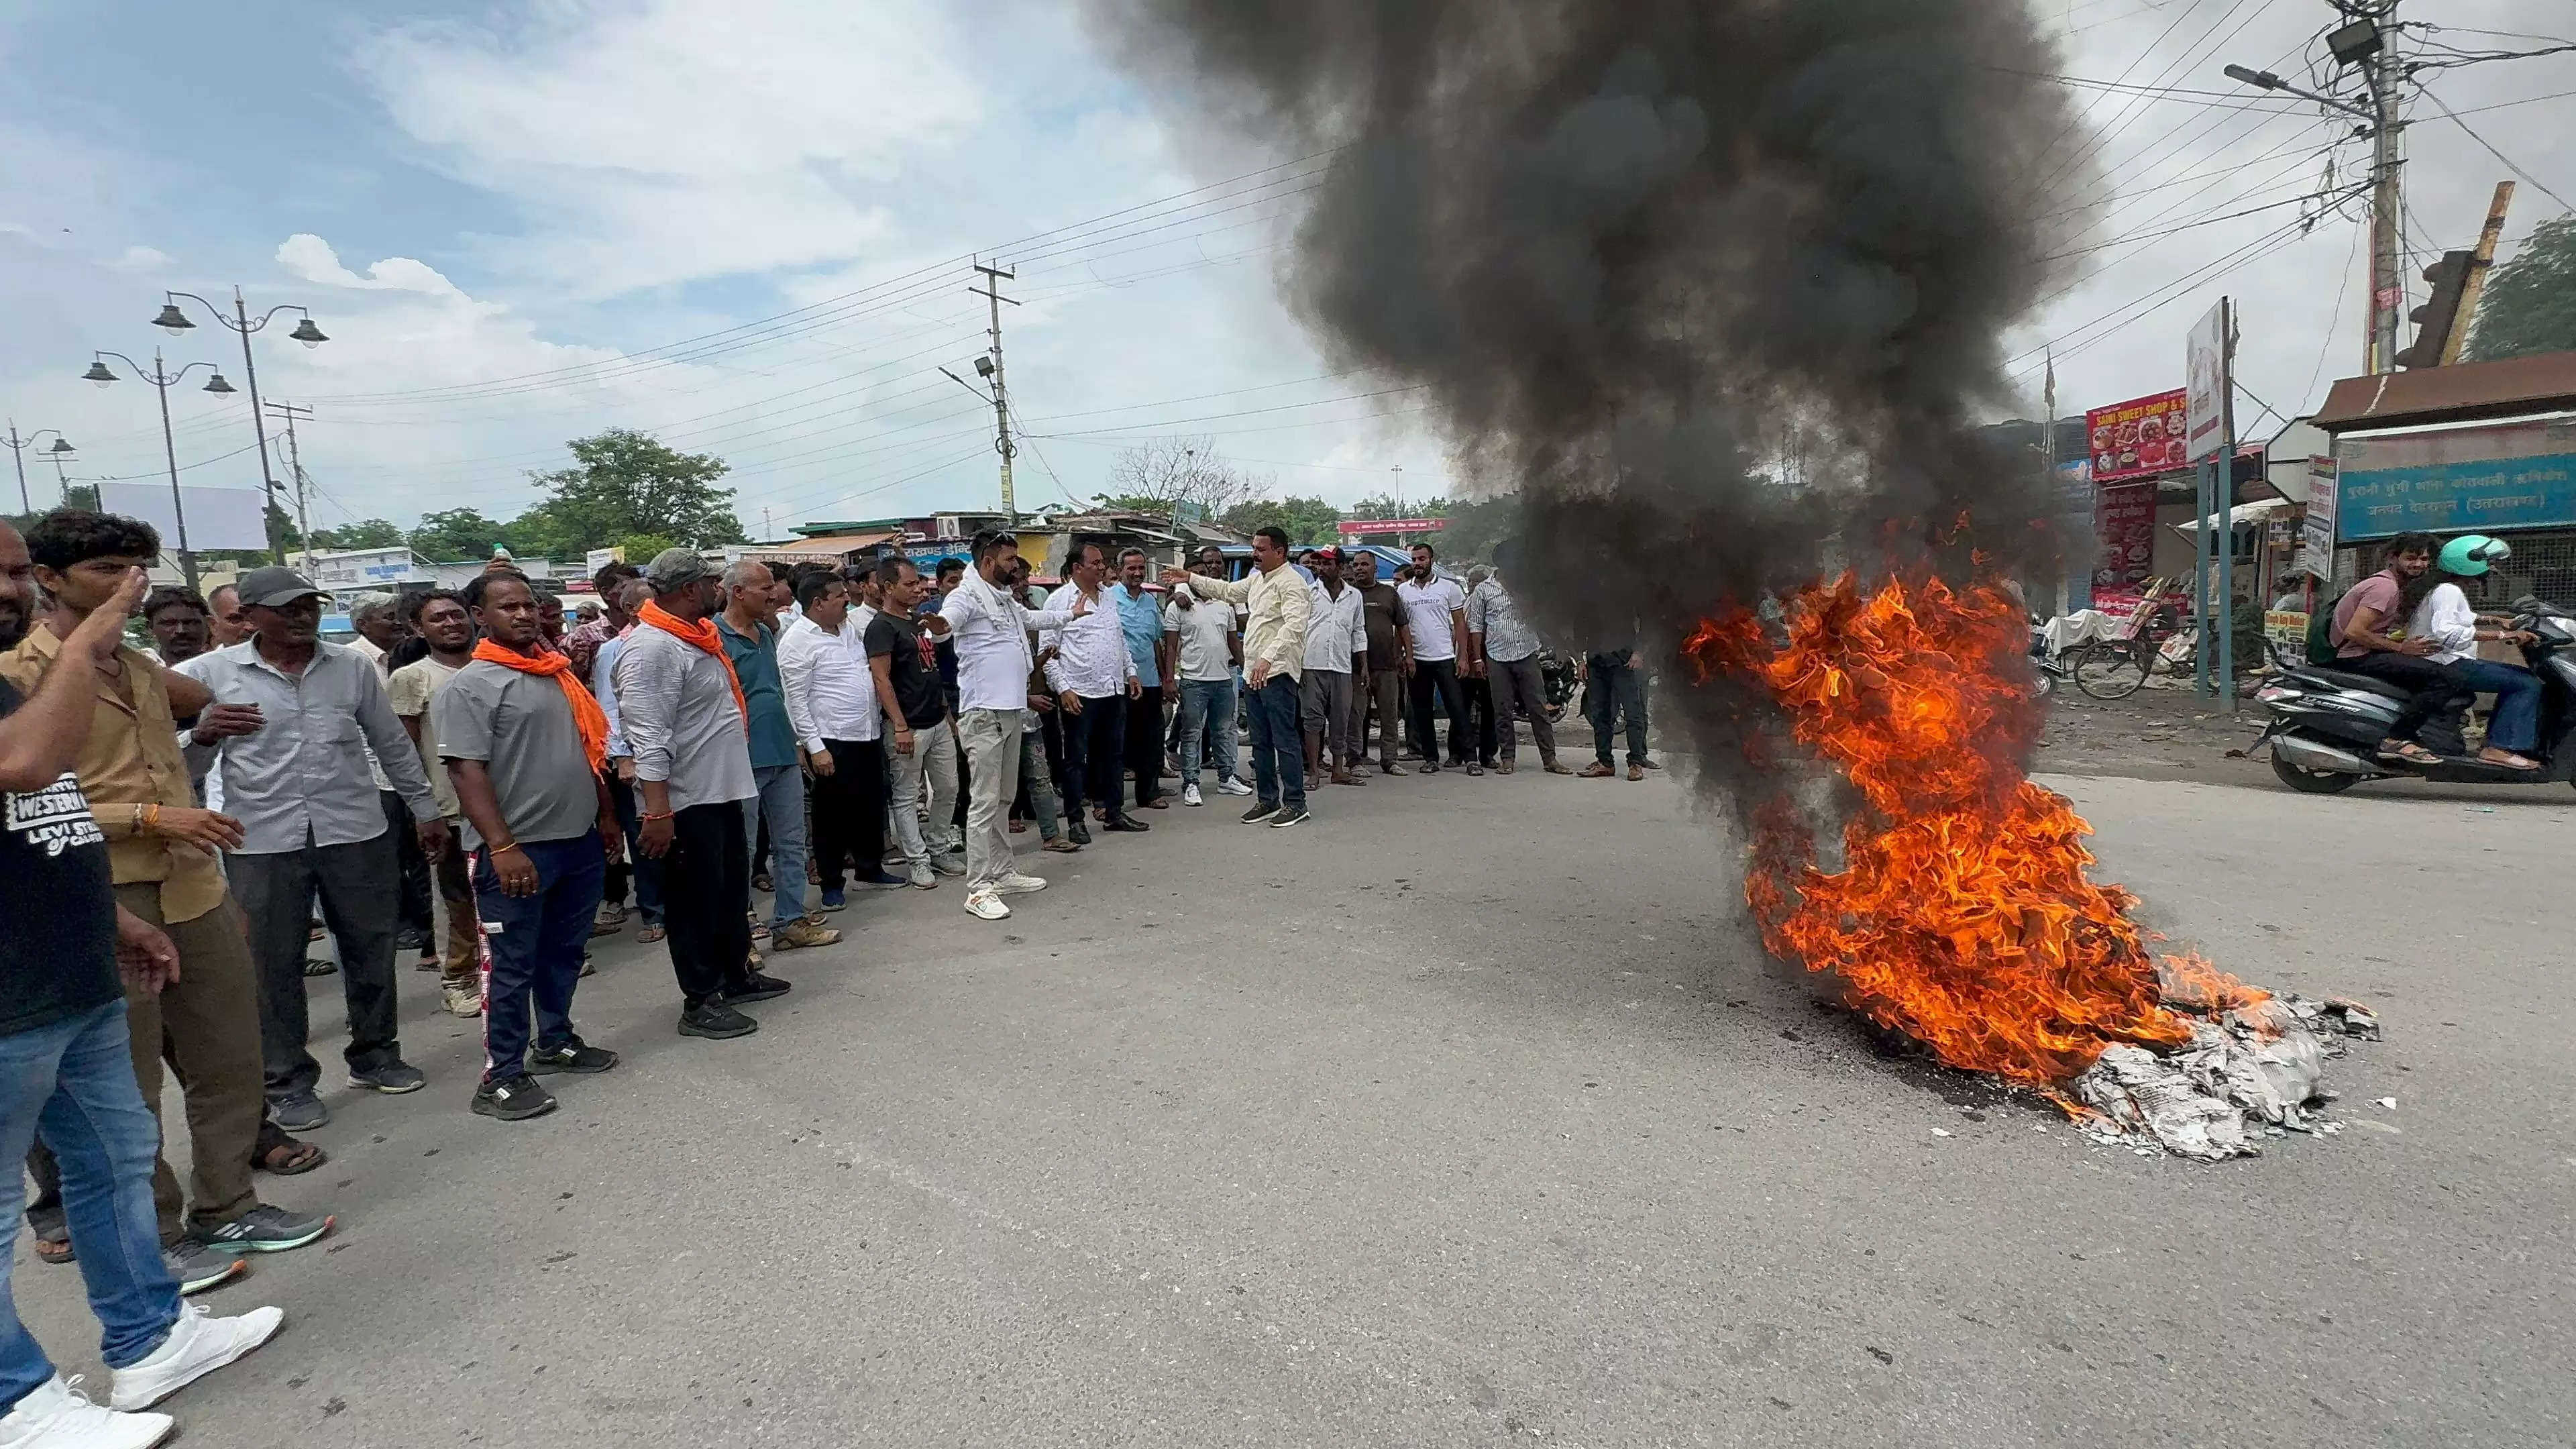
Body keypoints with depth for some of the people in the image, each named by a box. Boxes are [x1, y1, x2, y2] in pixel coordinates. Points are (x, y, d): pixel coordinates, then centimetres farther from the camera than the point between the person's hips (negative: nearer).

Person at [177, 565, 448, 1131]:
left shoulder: (353, 667, 5)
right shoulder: (210, 672, 1)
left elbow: (393, 743, 12)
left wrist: (425, 808, 14)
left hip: (356, 832, 1)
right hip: (262, 841, -1)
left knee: (371, 951, 10)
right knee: (274, 966, 6)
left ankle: (375, 1055, 27)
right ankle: (288, 1081, 19)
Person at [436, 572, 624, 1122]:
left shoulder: (558, 670, 11)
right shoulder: (469, 686, -11)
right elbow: (466, 771, -17)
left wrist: (606, 814, 19)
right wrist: (502, 847, -23)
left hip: (580, 840, 7)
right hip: (519, 850, -7)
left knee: (565, 952, 18)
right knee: (513, 964, 1)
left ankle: (555, 1042, 33)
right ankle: (500, 1076, 11)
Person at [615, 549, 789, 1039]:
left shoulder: (698, 634, 12)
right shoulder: (651, 648, -20)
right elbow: (648, 738, -26)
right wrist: (656, 811, -29)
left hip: (724, 790, 10)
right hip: (686, 800, -10)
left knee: (733, 890, 20)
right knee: (695, 901, 2)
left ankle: (737, 974, 35)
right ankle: (700, 1003, 13)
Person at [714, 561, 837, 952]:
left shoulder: (766, 633, 14)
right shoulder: (715, 637, -11)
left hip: (783, 757, 8)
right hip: (744, 761, -8)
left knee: (791, 844, 12)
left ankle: (790, 922, 22)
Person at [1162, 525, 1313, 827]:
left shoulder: (1290, 582, -14)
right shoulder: (1257, 579, 16)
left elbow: (1293, 625, -27)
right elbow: (1227, 591, 32)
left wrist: (1268, 658, -37)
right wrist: (1189, 579, 31)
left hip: (1277, 673, -10)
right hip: (1255, 673, 10)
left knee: (1285, 741, -5)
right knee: (1261, 742, 14)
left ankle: (1295, 804, 2)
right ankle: (1267, 800, 23)